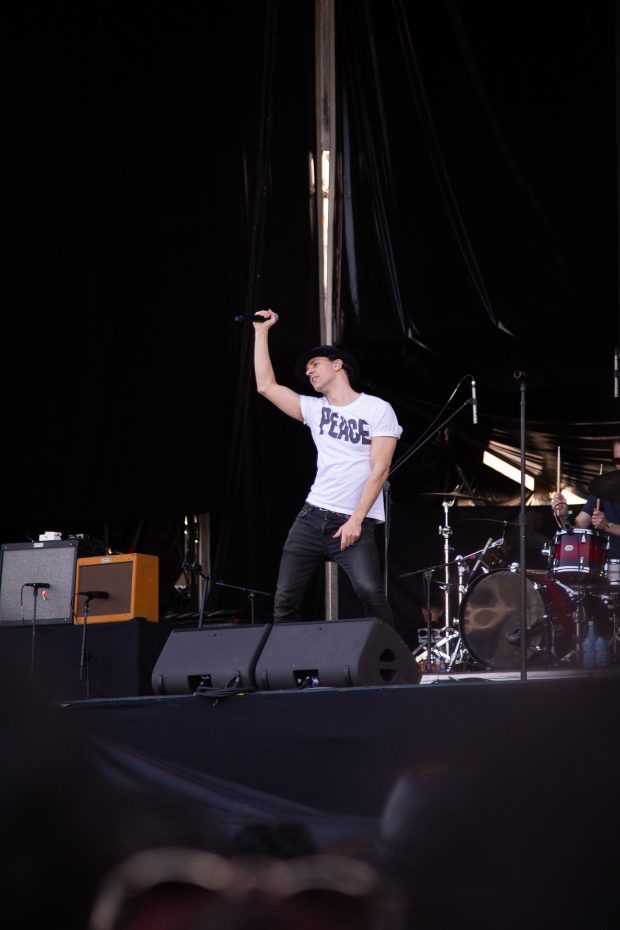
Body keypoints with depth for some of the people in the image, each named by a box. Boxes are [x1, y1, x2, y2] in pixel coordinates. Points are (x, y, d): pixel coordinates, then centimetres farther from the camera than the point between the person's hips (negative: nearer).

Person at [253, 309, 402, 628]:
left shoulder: (377, 410, -2)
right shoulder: (315, 409, 13)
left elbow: (380, 469, -8)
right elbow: (266, 386, 9)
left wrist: (356, 520, -15)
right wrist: (262, 331, 9)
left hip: (356, 522, -5)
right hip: (311, 517, 5)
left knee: (370, 593, -24)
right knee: (285, 599, 0)